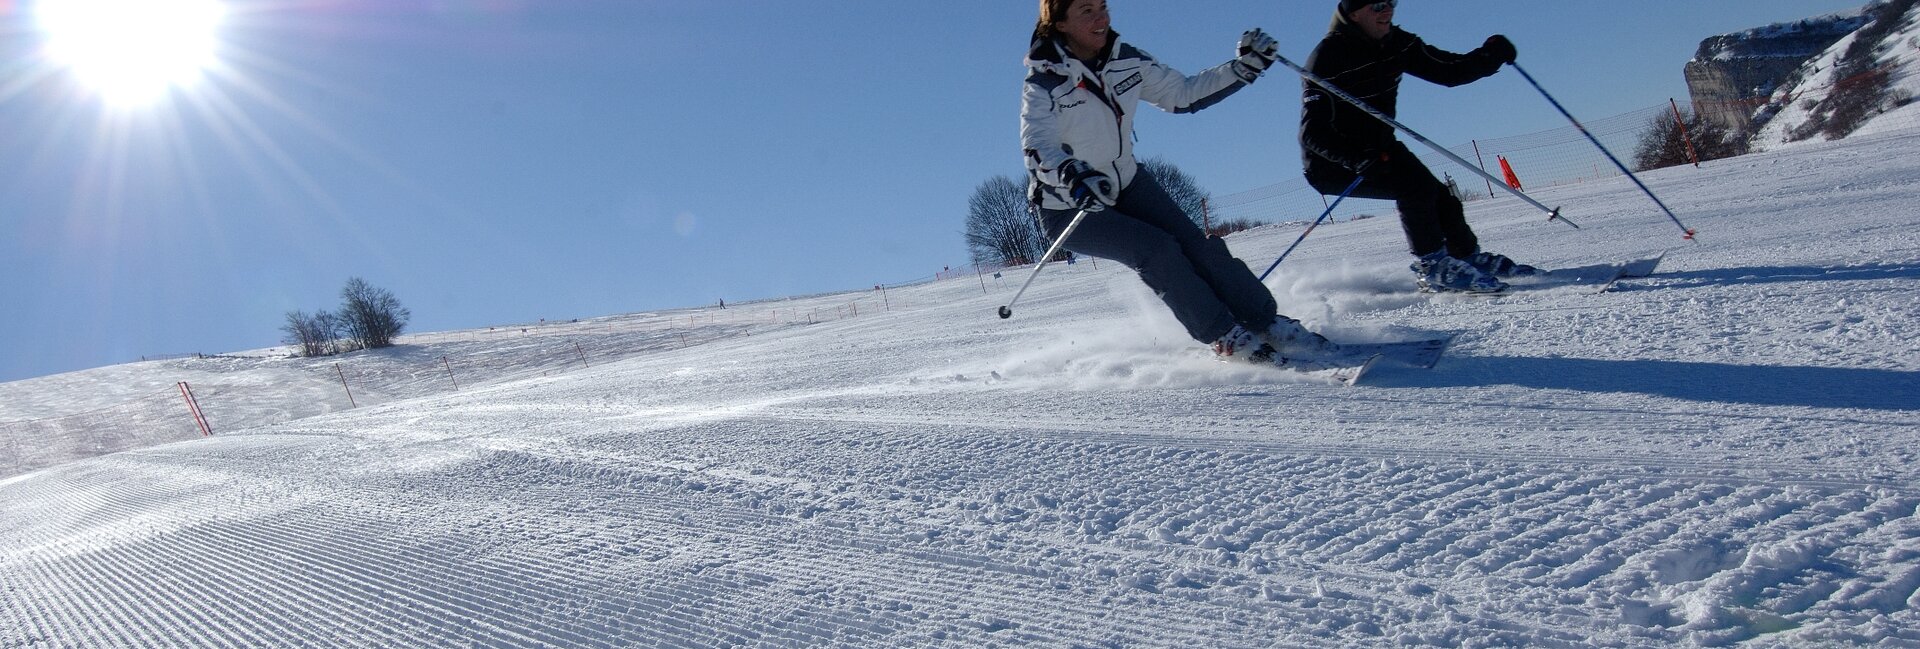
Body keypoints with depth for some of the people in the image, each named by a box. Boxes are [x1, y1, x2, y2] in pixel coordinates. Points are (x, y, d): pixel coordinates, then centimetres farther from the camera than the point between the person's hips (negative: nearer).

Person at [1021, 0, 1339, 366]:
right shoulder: (1044, 82, -21)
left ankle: (1268, 324, -1)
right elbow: (1037, 148, -36)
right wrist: (1072, 175, -57)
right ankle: (1226, 338, -11)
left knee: (1198, 245, -11)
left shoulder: (1126, 61, -5)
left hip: (1126, 184, 5)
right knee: (1155, 249, -23)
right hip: (1067, 208, -5)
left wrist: (1245, 68, -6)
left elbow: (1183, 94, 5)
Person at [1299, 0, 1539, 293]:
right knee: (1415, 184, -25)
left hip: (1378, 148, 7)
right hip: (1332, 163, -7)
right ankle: (1432, 267, -16)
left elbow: (1449, 71, 4)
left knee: (1440, 197, 1)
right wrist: (1360, 159, -43)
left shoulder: (1396, 43, -1)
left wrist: (1490, 57, -13)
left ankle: (1469, 256, 22)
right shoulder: (1328, 57, -22)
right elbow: (1312, 132, -29)